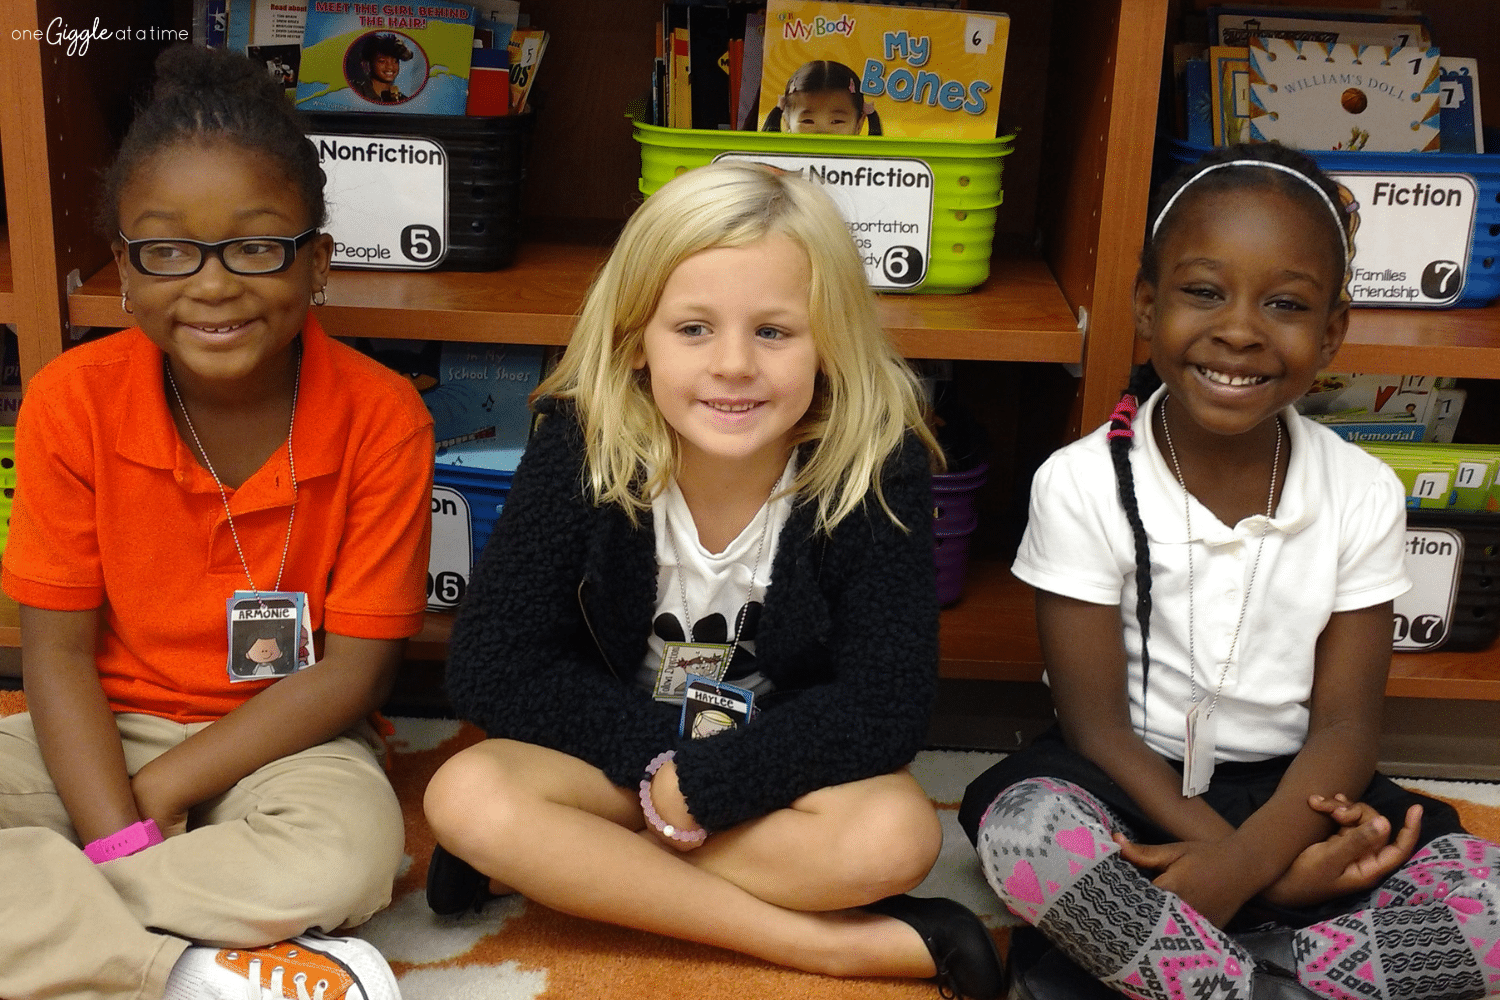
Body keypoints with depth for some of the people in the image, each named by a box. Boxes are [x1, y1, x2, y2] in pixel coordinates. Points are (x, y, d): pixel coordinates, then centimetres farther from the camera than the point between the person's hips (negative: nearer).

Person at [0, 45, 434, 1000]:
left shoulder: (382, 418, -16)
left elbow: (353, 669, -13)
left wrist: (156, 794, -17)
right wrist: (118, 837, -21)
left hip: (281, 741, -2)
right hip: (100, 736, 3)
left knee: (345, 858, -35)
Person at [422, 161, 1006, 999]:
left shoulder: (880, 465, -21)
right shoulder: (583, 447, -18)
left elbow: (885, 708, -21)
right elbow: (490, 668, -17)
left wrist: (700, 782, -24)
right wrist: (665, 749, -23)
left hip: (783, 770, -2)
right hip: (618, 753, 2)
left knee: (896, 834, -32)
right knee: (466, 796, -28)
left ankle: (555, 867, -18)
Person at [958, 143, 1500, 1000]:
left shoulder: (1363, 495, -5)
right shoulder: (1084, 485, -12)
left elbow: (1345, 725, -6)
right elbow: (1096, 722, -12)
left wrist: (1246, 858, -25)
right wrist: (1247, 857, -23)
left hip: (1288, 796, 3)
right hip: (1131, 792, -3)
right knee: (1025, 830, -34)